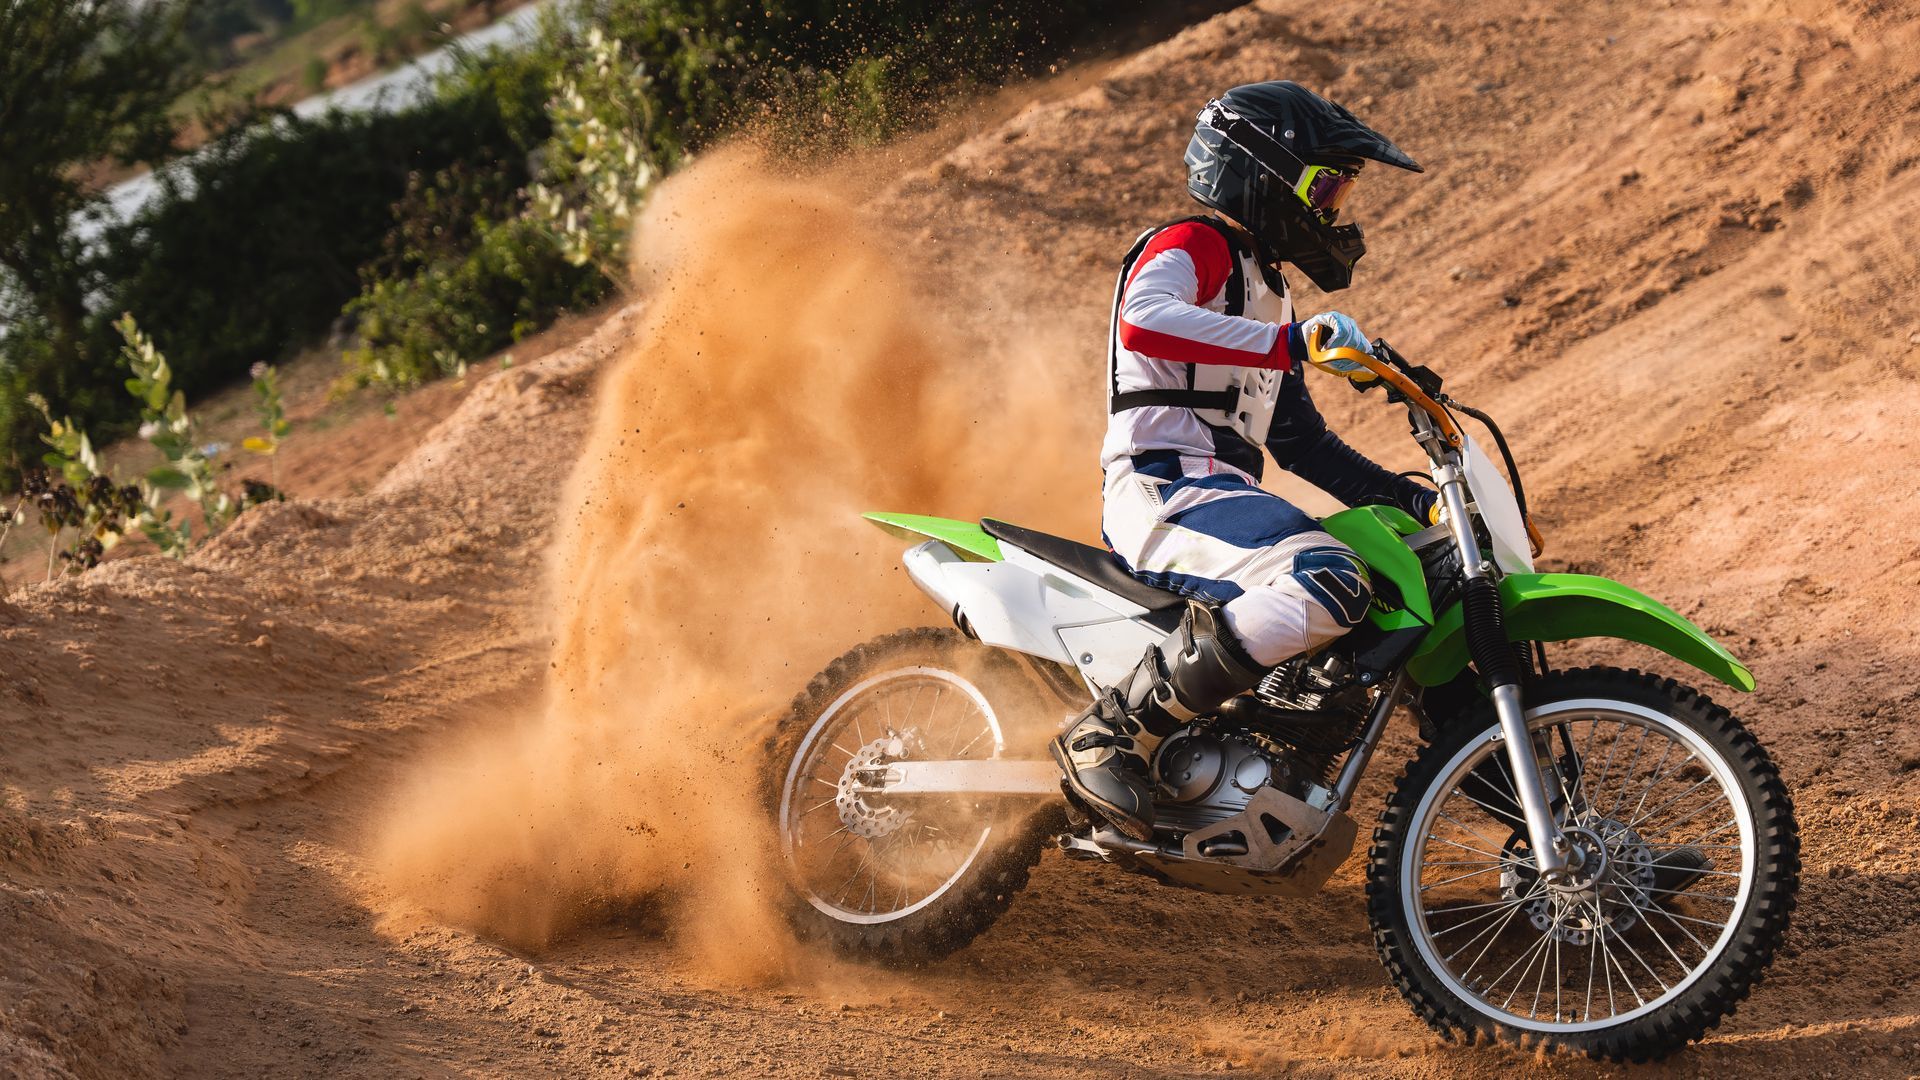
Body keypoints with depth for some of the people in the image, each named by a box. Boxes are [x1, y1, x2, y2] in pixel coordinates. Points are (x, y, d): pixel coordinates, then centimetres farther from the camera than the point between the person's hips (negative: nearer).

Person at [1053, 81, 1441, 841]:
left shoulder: (1262, 289, 29)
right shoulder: (1191, 249, -1)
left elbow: (1301, 441, 30)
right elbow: (1144, 320, -26)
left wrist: (1416, 501, 19)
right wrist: (1291, 342, -35)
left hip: (1224, 493, 10)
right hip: (1162, 489, -10)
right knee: (1329, 586, -33)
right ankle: (1112, 733, -27)